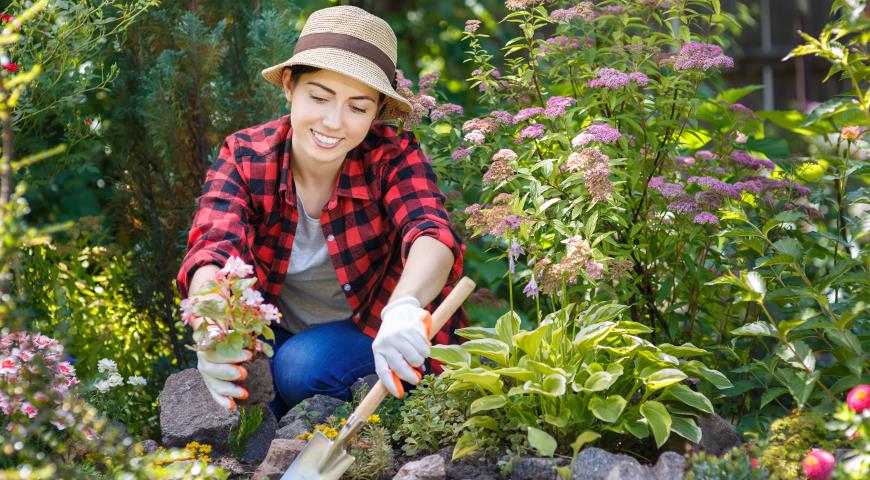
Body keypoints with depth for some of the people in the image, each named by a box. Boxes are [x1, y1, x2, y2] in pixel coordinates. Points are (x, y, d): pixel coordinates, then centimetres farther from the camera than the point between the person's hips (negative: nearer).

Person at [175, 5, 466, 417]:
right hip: (281, 335, 2)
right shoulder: (244, 156, -15)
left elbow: (432, 236, -39)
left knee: (303, 367, -31)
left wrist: (403, 307, -63)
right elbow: (213, 248, -31)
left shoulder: (394, 156, -20)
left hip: (382, 336, -2)